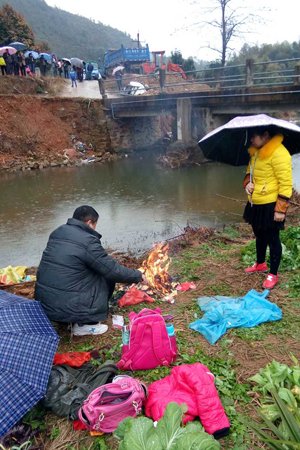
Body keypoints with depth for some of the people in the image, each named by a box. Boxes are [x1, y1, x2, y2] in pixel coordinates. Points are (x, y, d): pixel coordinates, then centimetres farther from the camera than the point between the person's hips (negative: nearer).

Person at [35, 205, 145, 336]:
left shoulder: (57, 232, 8)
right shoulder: (88, 241, -14)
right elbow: (113, 270, -9)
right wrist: (138, 275, 7)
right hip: (66, 308, -8)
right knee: (107, 277, 6)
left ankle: (79, 319, 20)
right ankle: (85, 324, 6)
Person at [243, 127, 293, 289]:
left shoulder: (279, 153, -21)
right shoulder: (256, 151, 6)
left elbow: (286, 183, -21)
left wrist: (280, 209, -22)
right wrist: (247, 183, -1)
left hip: (270, 205, -8)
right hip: (255, 203, 8)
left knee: (272, 239, 4)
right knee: (260, 235, 23)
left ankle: (273, 274, 19)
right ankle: (260, 263, 43)